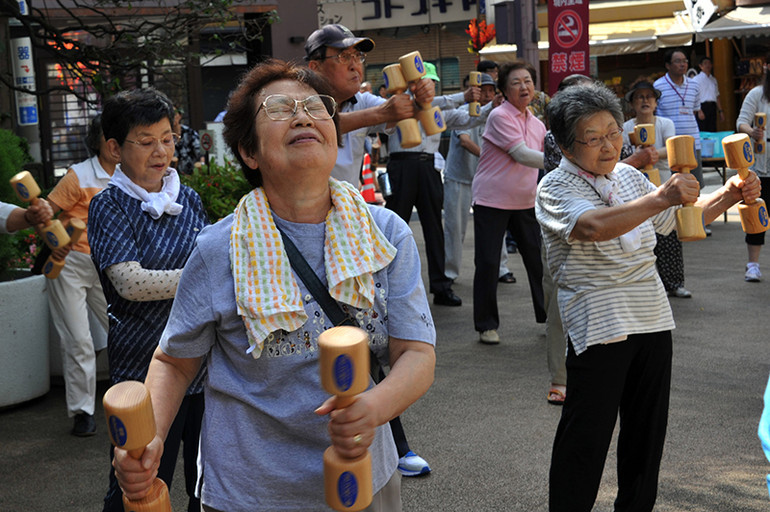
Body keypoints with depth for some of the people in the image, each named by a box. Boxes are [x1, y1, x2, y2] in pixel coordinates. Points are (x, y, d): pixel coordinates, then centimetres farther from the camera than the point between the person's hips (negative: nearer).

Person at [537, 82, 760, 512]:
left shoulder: (629, 177, 12)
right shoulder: (555, 189, -10)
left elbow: (680, 218, 21)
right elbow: (594, 226, -31)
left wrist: (729, 195, 4)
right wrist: (661, 197, -41)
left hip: (653, 319, 7)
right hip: (598, 327, -7)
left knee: (647, 429, 16)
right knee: (586, 438, -3)